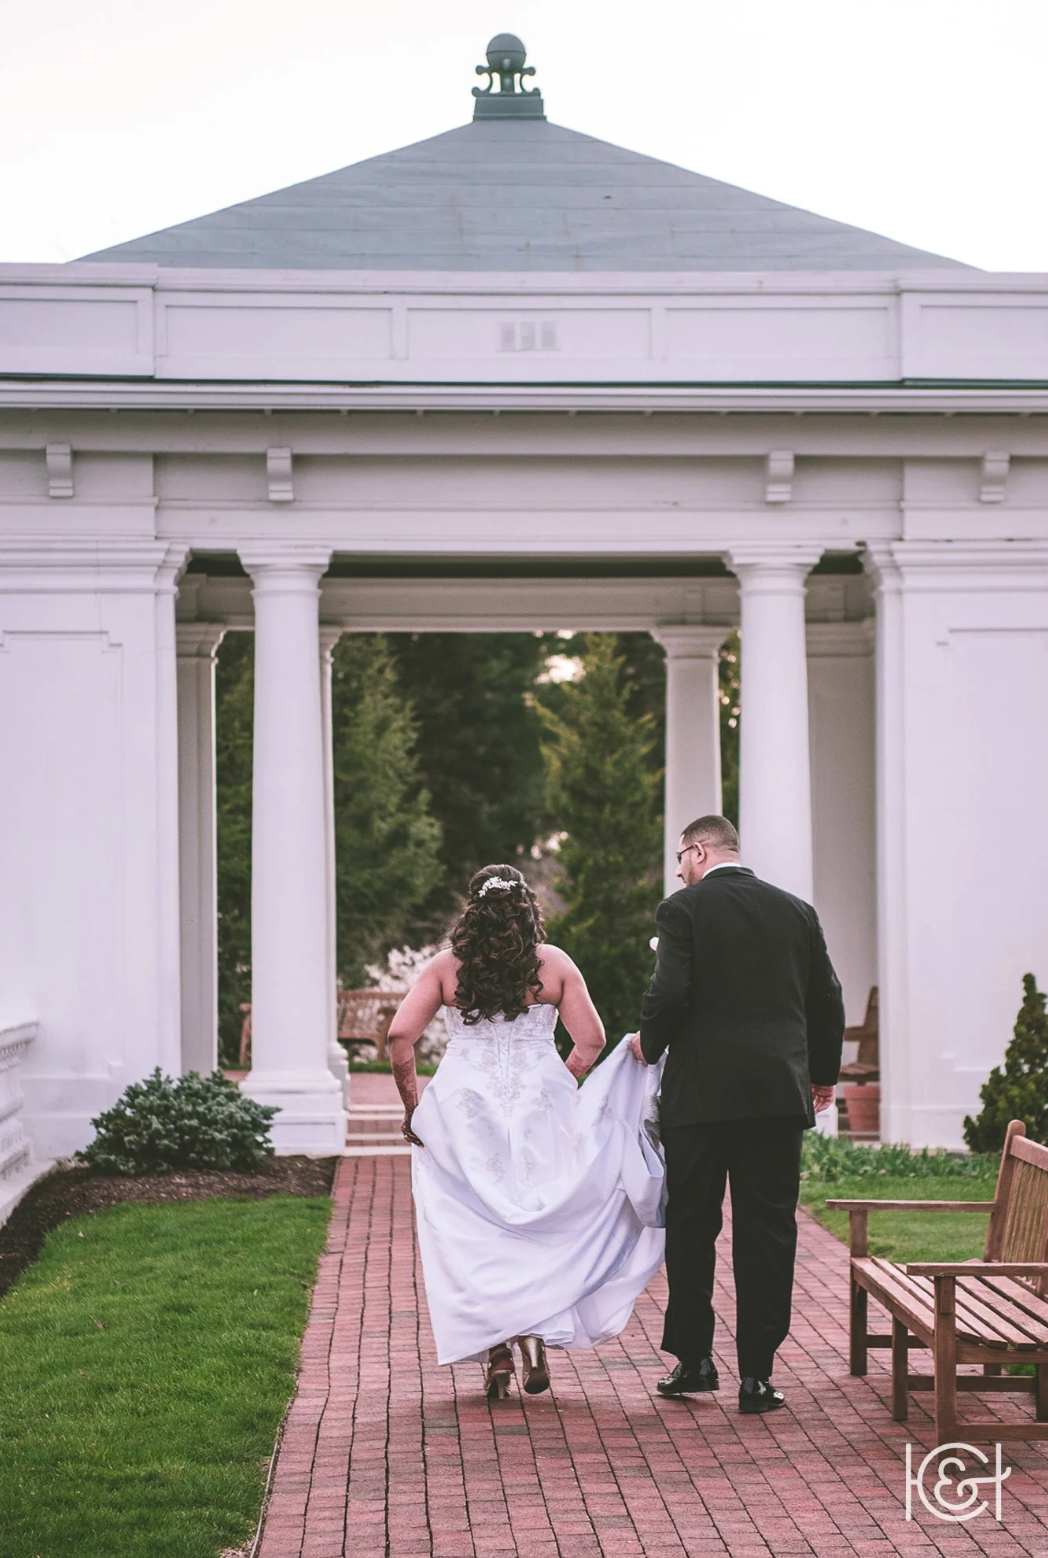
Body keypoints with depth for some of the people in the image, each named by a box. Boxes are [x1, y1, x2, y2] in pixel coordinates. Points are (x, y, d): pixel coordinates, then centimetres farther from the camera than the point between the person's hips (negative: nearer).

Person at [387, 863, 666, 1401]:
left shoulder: (445, 967, 1)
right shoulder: (554, 963, 3)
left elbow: (399, 1038, -6)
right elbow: (591, 1041, 1)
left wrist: (412, 1105, 5)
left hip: (463, 1109, 0)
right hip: (540, 1108, 0)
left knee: (474, 1229, 6)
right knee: (540, 1221, 12)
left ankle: (495, 1354, 3)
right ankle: (536, 1335, -1)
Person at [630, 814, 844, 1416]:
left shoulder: (683, 909, -4)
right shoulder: (797, 910, 8)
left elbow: (670, 992, -15)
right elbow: (828, 999, 11)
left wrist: (650, 1044, 5)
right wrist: (824, 1072, 25)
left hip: (701, 1092, -3)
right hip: (779, 1093, 3)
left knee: (691, 1228, 11)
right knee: (768, 1231, 4)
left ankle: (694, 1358, 16)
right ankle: (757, 1373, 3)